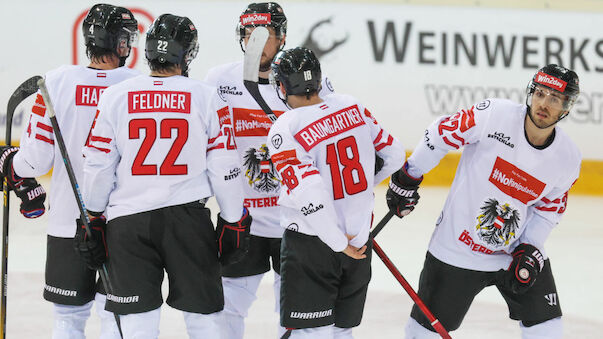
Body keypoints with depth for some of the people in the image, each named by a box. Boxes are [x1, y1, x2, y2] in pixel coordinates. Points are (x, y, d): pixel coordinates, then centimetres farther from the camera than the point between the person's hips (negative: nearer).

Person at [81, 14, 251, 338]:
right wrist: (234, 221, 10)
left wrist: (94, 219, 15)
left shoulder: (115, 96, 0)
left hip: (128, 220, 1)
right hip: (188, 219, -1)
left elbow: (98, 166, 3)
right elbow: (223, 167, 0)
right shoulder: (205, 97, -2)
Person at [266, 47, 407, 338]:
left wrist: (338, 242, -15)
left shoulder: (284, 130, -17)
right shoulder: (352, 107, 0)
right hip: (359, 236, 6)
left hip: (310, 243, -6)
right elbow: (393, 154, 11)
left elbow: (308, 193, -26)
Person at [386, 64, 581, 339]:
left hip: (515, 248, 4)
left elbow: (549, 208, 5)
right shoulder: (494, 115, -21)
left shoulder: (568, 160, -7)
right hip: (458, 249, -3)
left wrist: (530, 251, -6)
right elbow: (441, 133, -10)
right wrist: (408, 178, -3)